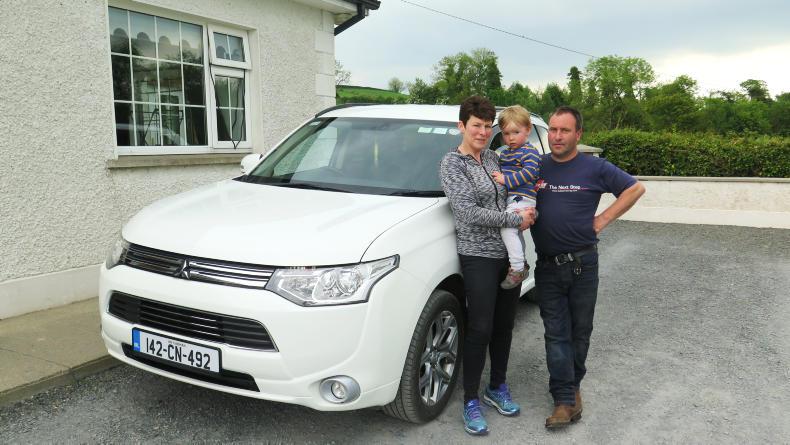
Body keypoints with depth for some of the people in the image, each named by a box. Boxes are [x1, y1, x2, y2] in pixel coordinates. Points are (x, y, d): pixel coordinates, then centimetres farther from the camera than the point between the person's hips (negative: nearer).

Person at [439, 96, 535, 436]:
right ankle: (471, 402, 12)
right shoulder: (452, 164, -9)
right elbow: (469, 213, -18)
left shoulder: (494, 158, 10)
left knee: (504, 326, 14)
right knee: (480, 329, -3)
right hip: (479, 257, -6)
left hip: (510, 254, 6)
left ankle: (497, 388, 31)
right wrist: (516, 220, -14)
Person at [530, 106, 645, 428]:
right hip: (547, 266, 1)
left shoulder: (595, 168, -2)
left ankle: (572, 385, 31)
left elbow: (635, 189, 3)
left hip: (583, 263, -1)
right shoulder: (536, 167, 4)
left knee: (580, 331, 11)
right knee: (556, 334, 2)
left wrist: (602, 220, -4)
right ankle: (565, 400, 8)